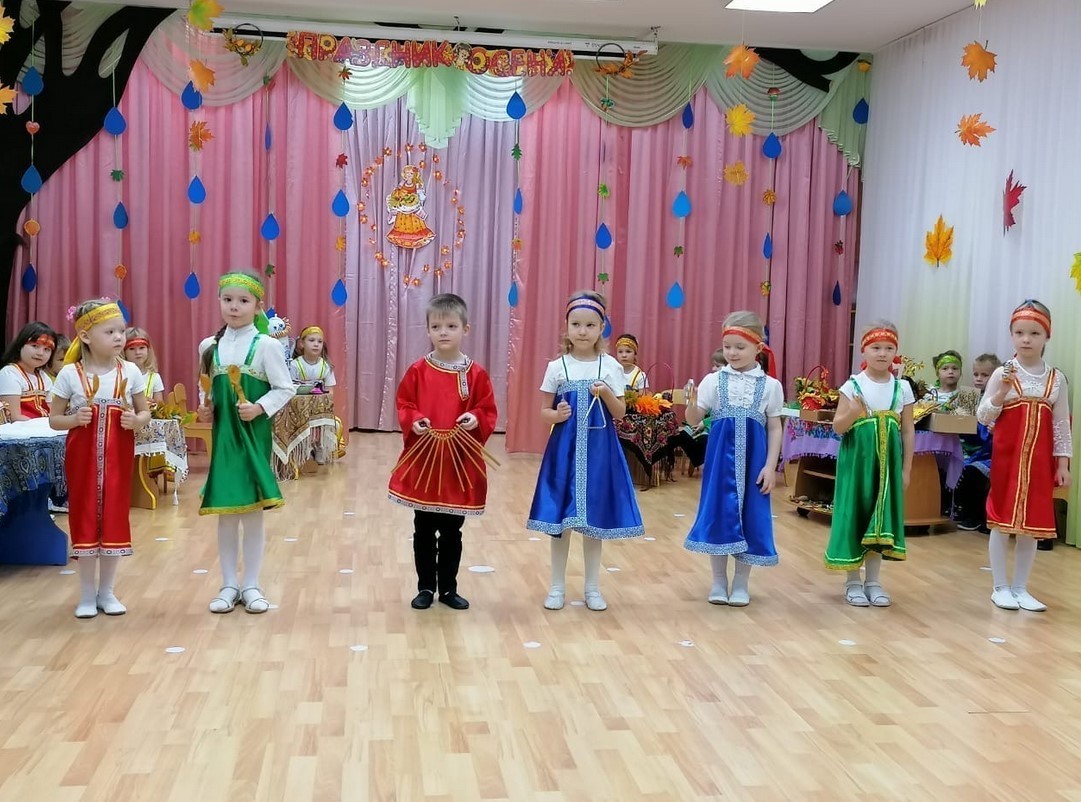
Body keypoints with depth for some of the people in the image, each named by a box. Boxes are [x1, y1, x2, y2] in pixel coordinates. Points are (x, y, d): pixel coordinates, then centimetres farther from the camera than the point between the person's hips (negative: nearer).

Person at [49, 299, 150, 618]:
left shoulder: (130, 371, -1)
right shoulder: (69, 374, -5)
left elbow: (145, 413, 7)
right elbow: (54, 419, 1)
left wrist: (135, 421, -15)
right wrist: (74, 419, -19)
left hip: (118, 456, 1)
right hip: (83, 456, -1)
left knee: (114, 518, 6)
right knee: (85, 519, 4)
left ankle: (107, 591, 20)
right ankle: (87, 594, 17)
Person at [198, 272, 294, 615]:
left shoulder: (266, 345, -7)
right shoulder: (210, 346, 6)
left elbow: (285, 389, -6)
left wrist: (260, 408, -19)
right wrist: (205, 409, -1)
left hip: (254, 435, -3)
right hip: (223, 435, 3)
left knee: (253, 510, 3)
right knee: (225, 512, 8)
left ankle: (251, 585, 16)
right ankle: (229, 584, 19)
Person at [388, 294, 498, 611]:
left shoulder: (476, 374, -2)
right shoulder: (418, 370, -2)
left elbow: (489, 413, 1)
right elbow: (403, 406, 2)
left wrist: (476, 419, -20)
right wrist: (413, 421, -18)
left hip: (461, 461, 0)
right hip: (422, 460, 0)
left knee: (452, 532, 11)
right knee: (424, 530, 10)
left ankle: (448, 588, 25)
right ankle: (426, 587, 22)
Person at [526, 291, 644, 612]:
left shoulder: (610, 366, 0)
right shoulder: (557, 366, -1)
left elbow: (620, 413, 2)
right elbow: (544, 410, 3)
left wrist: (606, 394, -16)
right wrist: (556, 415, -18)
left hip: (598, 449, 0)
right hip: (565, 447, 0)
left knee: (594, 517, 8)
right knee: (560, 517, 4)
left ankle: (592, 587, 21)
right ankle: (557, 586, 17)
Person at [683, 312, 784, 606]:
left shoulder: (770, 385, 2)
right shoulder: (713, 380, 1)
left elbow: (774, 428, 3)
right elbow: (694, 420, -1)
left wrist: (770, 466, -4)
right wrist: (691, 404, -22)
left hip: (753, 459, 0)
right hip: (721, 455, 0)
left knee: (749, 516, 5)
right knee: (718, 514, 2)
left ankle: (741, 583, 19)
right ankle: (719, 581, 17)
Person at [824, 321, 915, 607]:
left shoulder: (902, 388, 3)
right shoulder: (853, 385, -4)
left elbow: (908, 431, 7)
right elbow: (837, 427, -5)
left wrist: (906, 468, 5)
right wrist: (852, 413, -25)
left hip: (888, 461, 2)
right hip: (857, 458, -2)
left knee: (881, 516, 6)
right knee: (854, 514, 0)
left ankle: (873, 580, 17)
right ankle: (852, 581, 11)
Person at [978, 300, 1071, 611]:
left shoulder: (1057, 379, 3)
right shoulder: (1002, 374, -4)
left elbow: (1062, 425, 5)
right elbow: (984, 417, -4)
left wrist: (1063, 464, 1)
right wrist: (1001, 392, -19)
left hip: (1040, 460, 2)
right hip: (1007, 456, -2)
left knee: (1033, 523, 6)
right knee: (1002, 520, 2)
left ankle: (1020, 588, 17)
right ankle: (1000, 587, 13)